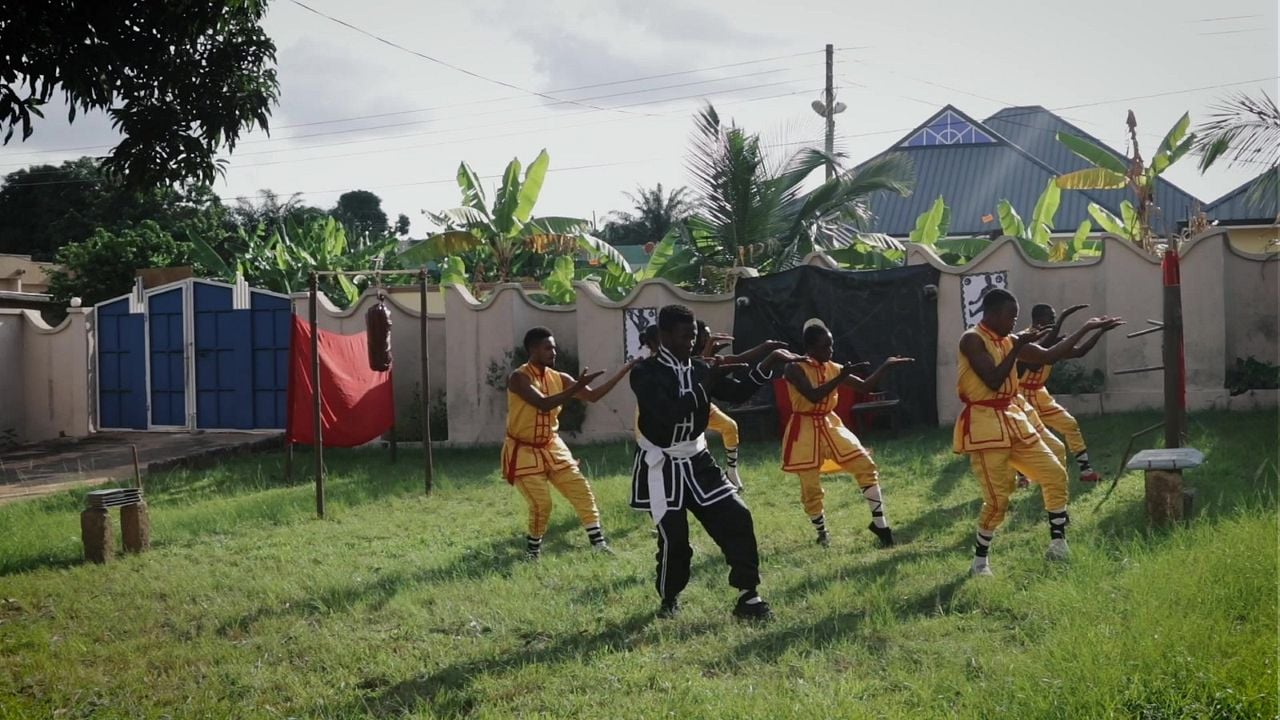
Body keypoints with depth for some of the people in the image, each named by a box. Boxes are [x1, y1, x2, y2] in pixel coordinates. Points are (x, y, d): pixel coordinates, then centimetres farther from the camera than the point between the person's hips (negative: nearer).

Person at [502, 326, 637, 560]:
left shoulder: (559, 378, -1)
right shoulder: (519, 378, -20)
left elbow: (593, 395, 0)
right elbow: (544, 404, -34)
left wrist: (625, 370, -6)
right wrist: (578, 385, -38)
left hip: (552, 448, 6)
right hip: (524, 452, -6)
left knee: (582, 491, 0)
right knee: (541, 504, -10)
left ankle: (599, 544, 6)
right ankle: (532, 550, 13)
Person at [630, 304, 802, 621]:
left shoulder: (699, 368, 3)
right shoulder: (645, 373, -16)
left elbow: (737, 393, 1)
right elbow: (670, 414, -29)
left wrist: (768, 365, -12)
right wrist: (708, 382, -29)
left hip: (696, 461, 6)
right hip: (661, 467, -6)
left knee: (736, 517, -4)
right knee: (674, 537, -6)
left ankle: (748, 597, 4)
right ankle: (669, 599, 21)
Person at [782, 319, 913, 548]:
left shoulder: (834, 368, 4)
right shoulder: (795, 368, -15)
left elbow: (864, 386, 8)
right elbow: (813, 395, -28)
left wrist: (886, 366, 1)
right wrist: (841, 378, -30)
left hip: (831, 426, 6)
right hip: (806, 431, -6)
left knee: (866, 465, -2)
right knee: (811, 488, 0)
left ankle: (879, 523, 6)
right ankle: (822, 534, 21)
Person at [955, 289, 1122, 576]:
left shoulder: (1009, 341, 12)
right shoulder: (972, 340, -13)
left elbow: (1048, 355, 15)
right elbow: (993, 381, -22)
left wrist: (1087, 328, 16)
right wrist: (1018, 346, -19)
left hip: (1013, 422, 9)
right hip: (984, 426, -9)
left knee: (1055, 474, 7)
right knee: (998, 499, -9)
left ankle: (1057, 545, 17)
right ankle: (980, 561, 9)